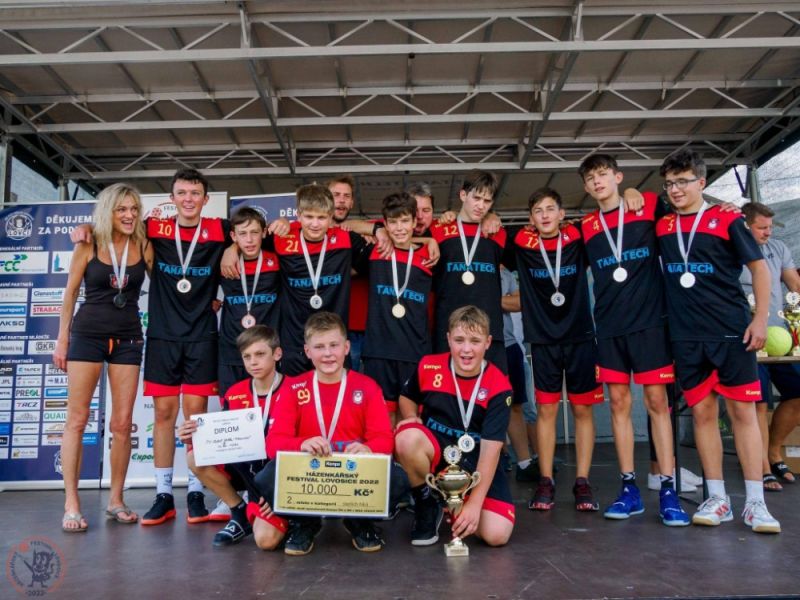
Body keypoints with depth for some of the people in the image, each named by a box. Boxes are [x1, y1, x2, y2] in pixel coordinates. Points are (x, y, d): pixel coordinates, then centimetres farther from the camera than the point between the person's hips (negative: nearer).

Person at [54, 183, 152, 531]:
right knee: (77, 419, -1)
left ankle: (115, 500, 16)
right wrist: (62, 339, 4)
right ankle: (71, 504, 6)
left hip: (128, 338, 1)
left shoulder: (144, 247, 2)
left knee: (122, 423, 3)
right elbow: (71, 293, 5)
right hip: (88, 334, -1)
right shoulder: (88, 246, -1)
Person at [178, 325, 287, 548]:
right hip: (244, 469, 6)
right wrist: (193, 439, -15)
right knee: (195, 458, -18)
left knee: (265, 539, -25)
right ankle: (241, 513, 1)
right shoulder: (234, 394, -1)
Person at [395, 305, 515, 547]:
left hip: (476, 464, 0)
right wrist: (411, 419, -11)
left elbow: (491, 448, -18)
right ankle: (426, 505, -6)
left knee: (496, 534, -19)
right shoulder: (429, 367, -9)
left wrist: (474, 502, -23)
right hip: (434, 451, 1)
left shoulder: (499, 387, -15)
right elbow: (407, 398, 13)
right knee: (407, 438, -35)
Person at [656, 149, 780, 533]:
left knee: (742, 411, 0)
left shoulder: (726, 219, 1)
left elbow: (759, 266, 1)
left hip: (731, 330, -3)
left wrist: (760, 318, -5)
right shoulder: (662, 227, 9)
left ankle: (755, 502, 8)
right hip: (686, 336, 3)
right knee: (702, 412, 5)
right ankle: (717, 498, 14)